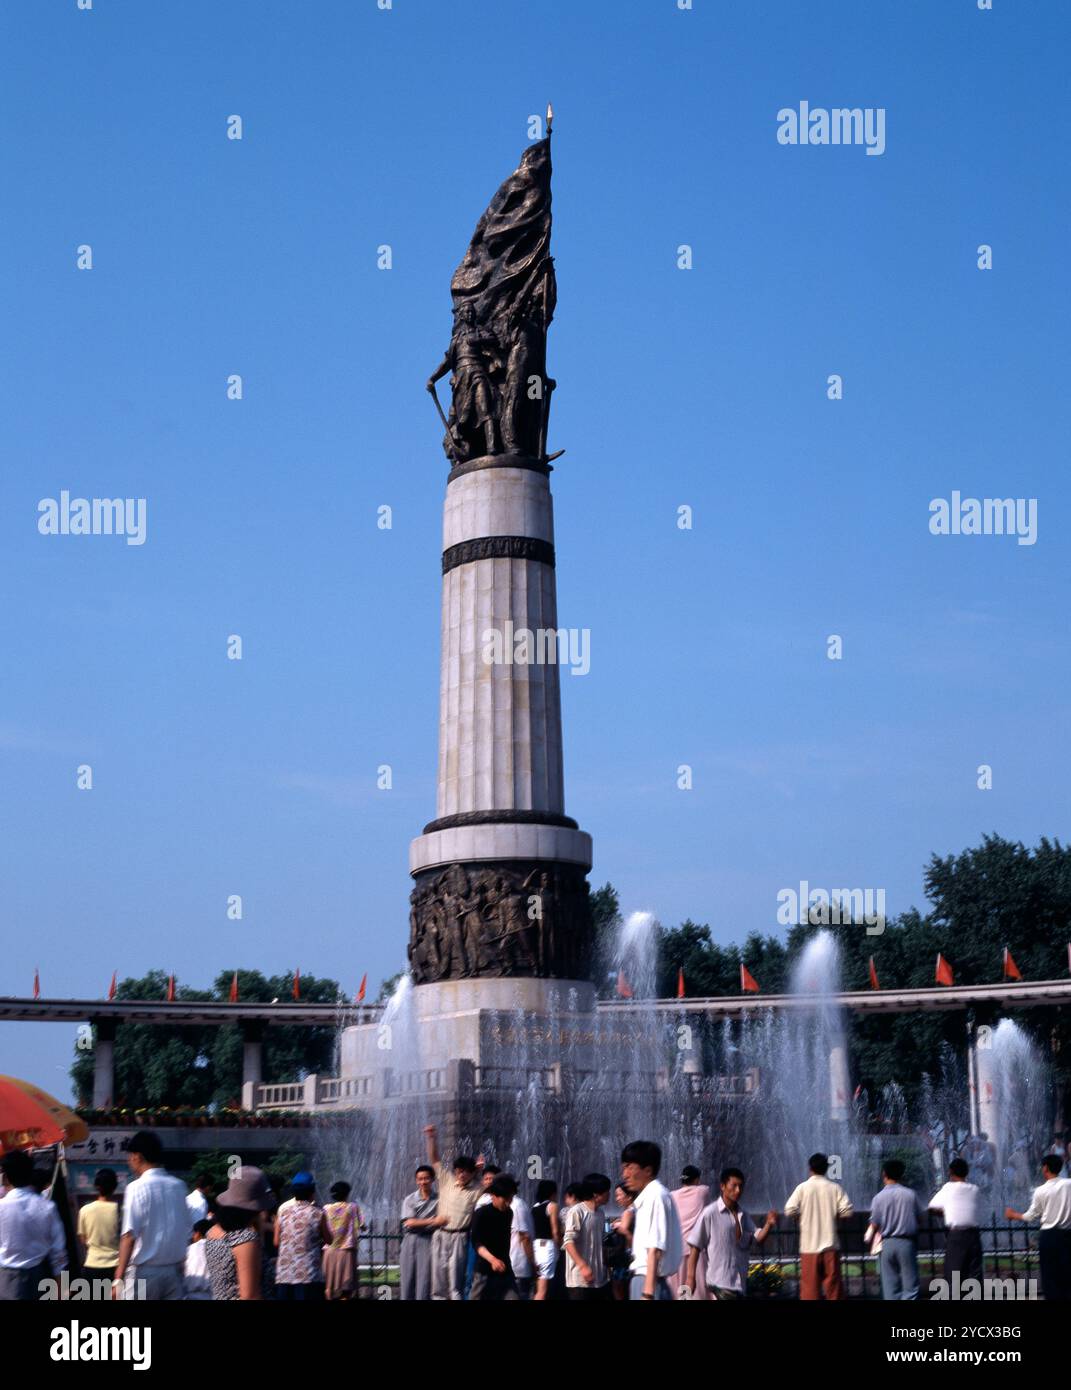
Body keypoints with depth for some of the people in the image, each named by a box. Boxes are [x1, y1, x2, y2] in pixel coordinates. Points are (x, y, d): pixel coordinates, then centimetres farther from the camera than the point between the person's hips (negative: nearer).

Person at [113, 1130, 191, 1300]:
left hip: (144, 1271, -5)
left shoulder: (137, 1188, -10)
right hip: (174, 1270, 5)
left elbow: (129, 1236, -16)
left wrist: (119, 1278, -15)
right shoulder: (178, 1186, 6)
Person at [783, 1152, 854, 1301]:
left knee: (810, 1285, 2)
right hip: (830, 1244, 1)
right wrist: (834, 1214, 11)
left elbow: (789, 1210, -10)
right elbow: (848, 1210, -7)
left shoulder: (803, 1188, -3)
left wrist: (804, 1212, 9)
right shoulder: (835, 1188, -1)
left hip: (809, 1245, -1)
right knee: (833, 1283, 8)